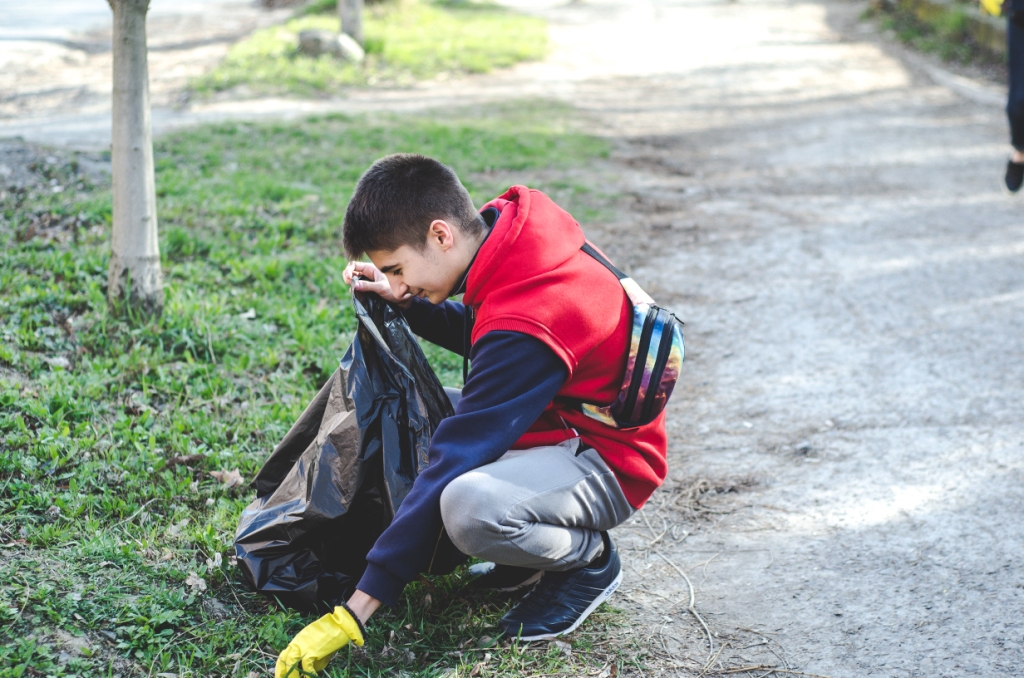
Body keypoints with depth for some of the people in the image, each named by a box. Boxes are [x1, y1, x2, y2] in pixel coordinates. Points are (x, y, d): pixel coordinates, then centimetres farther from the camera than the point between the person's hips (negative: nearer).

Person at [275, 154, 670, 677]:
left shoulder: (524, 330, -33)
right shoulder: (507, 229, -7)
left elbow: (455, 461, -32)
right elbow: (475, 332, 15)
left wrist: (354, 613, -30)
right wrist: (406, 302, -7)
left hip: (606, 463, -9)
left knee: (468, 507, -37)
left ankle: (588, 557, -4)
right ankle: (541, 539, 10)